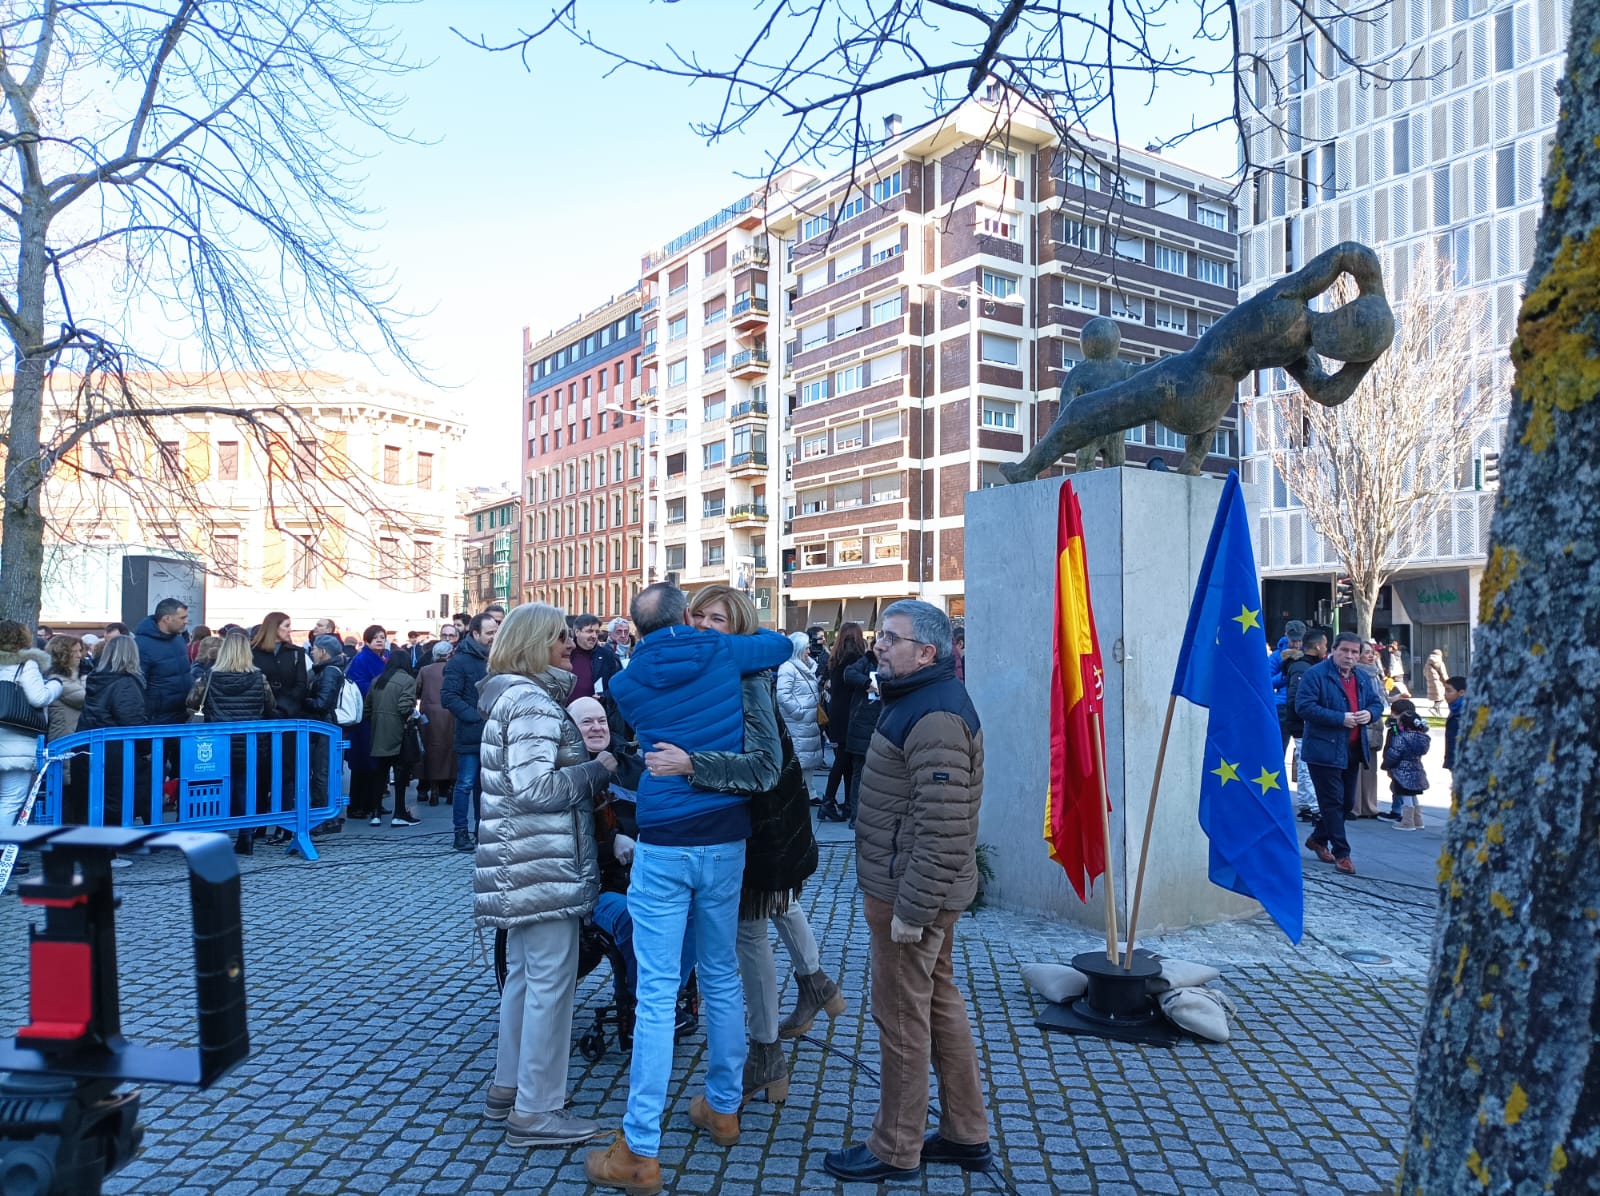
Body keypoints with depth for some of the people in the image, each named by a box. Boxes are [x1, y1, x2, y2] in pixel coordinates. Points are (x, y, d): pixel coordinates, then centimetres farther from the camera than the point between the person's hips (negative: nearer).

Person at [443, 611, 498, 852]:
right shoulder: (460, 661, -8)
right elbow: (449, 697, -15)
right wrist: (476, 717, -19)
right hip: (470, 734, -6)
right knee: (466, 783, 0)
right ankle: (461, 832, 8)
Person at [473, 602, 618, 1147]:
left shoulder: (513, 696, 14)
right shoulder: (533, 702, -18)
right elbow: (535, 788, -24)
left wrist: (589, 769, 13)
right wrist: (599, 769, -15)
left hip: (523, 862, 11)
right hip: (543, 863, -11)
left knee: (523, 973, 18)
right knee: (551, 981, -3)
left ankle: (508, 1087, 30)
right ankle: (536, 1112, 6)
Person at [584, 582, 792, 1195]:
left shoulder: (627, 683, -1)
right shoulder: (721, 652, -1)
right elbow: (781, 644, 17)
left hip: (663, 847, -2)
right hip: (726, 841, 2)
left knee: (657, 995, -1)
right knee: (722, 979, 17)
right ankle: (723, 1108, 33)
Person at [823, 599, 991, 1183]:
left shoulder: (934, 717, -22)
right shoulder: (917, 699, 12)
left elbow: (940, 827, -27)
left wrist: (912, 909, -23)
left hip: (910, 893, -11)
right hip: (912, 887, 11)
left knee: (902, 1018, 3)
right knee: (940, 1004, 18)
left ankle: (895, 1150, 19)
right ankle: (966, 1134, 32)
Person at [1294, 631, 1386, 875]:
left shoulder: (1363, 678, 13)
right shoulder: (1316, 674, -11)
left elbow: (1377, 703, 20)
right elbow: (1304, 706, -19)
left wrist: (1370, 713, -5)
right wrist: (1340, 719, -22)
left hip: (1353, 751, 8)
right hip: (1324, 750, -8)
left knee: (1347, 801, 15)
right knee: (1333, 802, -3)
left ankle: (1318, 838, 34)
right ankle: (1341, 853, 6)